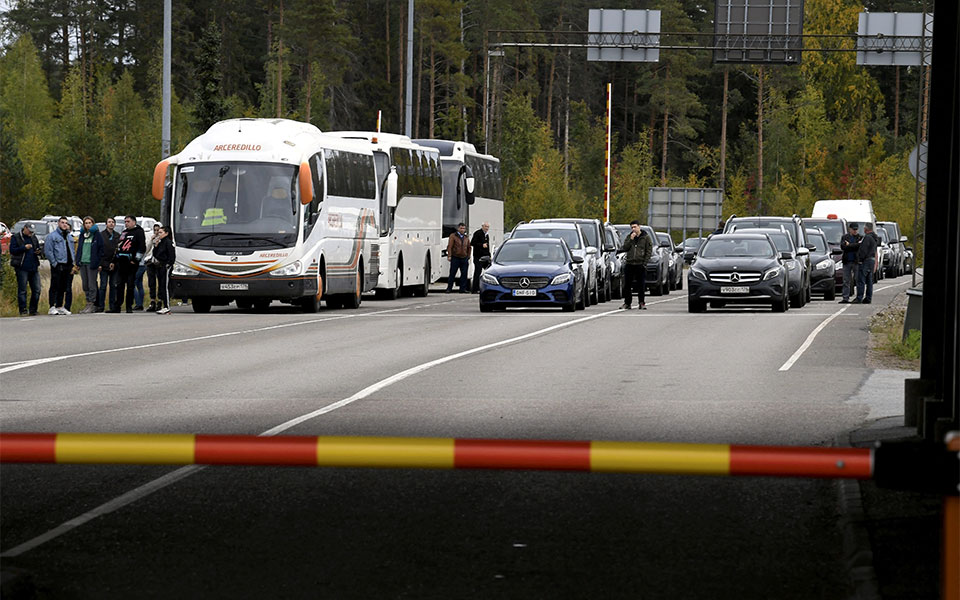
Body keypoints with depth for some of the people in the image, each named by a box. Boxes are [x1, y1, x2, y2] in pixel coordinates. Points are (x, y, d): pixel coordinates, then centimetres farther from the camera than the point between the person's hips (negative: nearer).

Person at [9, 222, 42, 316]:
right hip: (22, 268, -5)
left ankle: (33, 310, 12)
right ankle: (23, 310, 0)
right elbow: (12, 250, -8)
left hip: (34, 268, 5)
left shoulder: (34, 237, 16)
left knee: (36, 289, 3)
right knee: (22, 290, -4)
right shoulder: (16, 237, 0)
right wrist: (24, 248, -17)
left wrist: (38, 252, 2)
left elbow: (38, 248, 26)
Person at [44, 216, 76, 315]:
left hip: (68, 266, 7)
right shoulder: (52, 236, -4)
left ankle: (60, 306, 17)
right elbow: (48, 251, -10)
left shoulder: (69, 237, 19)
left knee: (63, 288, 10)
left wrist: (73, 262, 11)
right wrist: (54, 263, -14)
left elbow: (72, 251, 24)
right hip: (57, 266, -7)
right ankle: (52, 308, -9)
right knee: (55, 287, -8)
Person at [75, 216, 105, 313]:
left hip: (91, 263, -6)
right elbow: (79, 248, 19)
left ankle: (92, 304, -2)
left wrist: (99, 263, -11)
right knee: (85, 285, 9)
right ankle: (88, 303, 16)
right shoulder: (82, 235, 16)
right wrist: (78, 261, 9)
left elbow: (101, 249, -4)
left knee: (92, 285, -5)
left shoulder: (97, 235, -1)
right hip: (83, 262, 6)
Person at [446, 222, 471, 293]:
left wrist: (468, 257, 13)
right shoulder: (453, 236, 1)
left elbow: (469, 248, 21)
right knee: (452, 273, -2)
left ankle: (463, 289, 6)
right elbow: (449, 246, -5)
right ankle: (449, 288, 4)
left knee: (464, 274, 1)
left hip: (464, 258, 4)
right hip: (455, 258, -4)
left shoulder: (466, 238, 15)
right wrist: (449, 255, -13)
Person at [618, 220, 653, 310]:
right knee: (627, 285, 3)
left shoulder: (646, 237, 3)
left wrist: (645, 262, -8)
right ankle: (627, 303, 11)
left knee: (641, 285, -2)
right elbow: (624, 248, 2)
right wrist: (631, 240, -9)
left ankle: (641, 303, 5)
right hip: (629, 264, 3)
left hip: (640, 265, -3)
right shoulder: (628, 237, 13)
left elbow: (649, 251, 1)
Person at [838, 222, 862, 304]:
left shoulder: (860, 237, 5)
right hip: (847, 262, 2)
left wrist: (849, 245, -11)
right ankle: (845, 298, 5)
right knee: (846, 281, 3)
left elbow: (860, 246, -12)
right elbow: (843, 247, -6)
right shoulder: (844, 237, 10)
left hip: (856, 261, -2)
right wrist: (855, 245, -11)